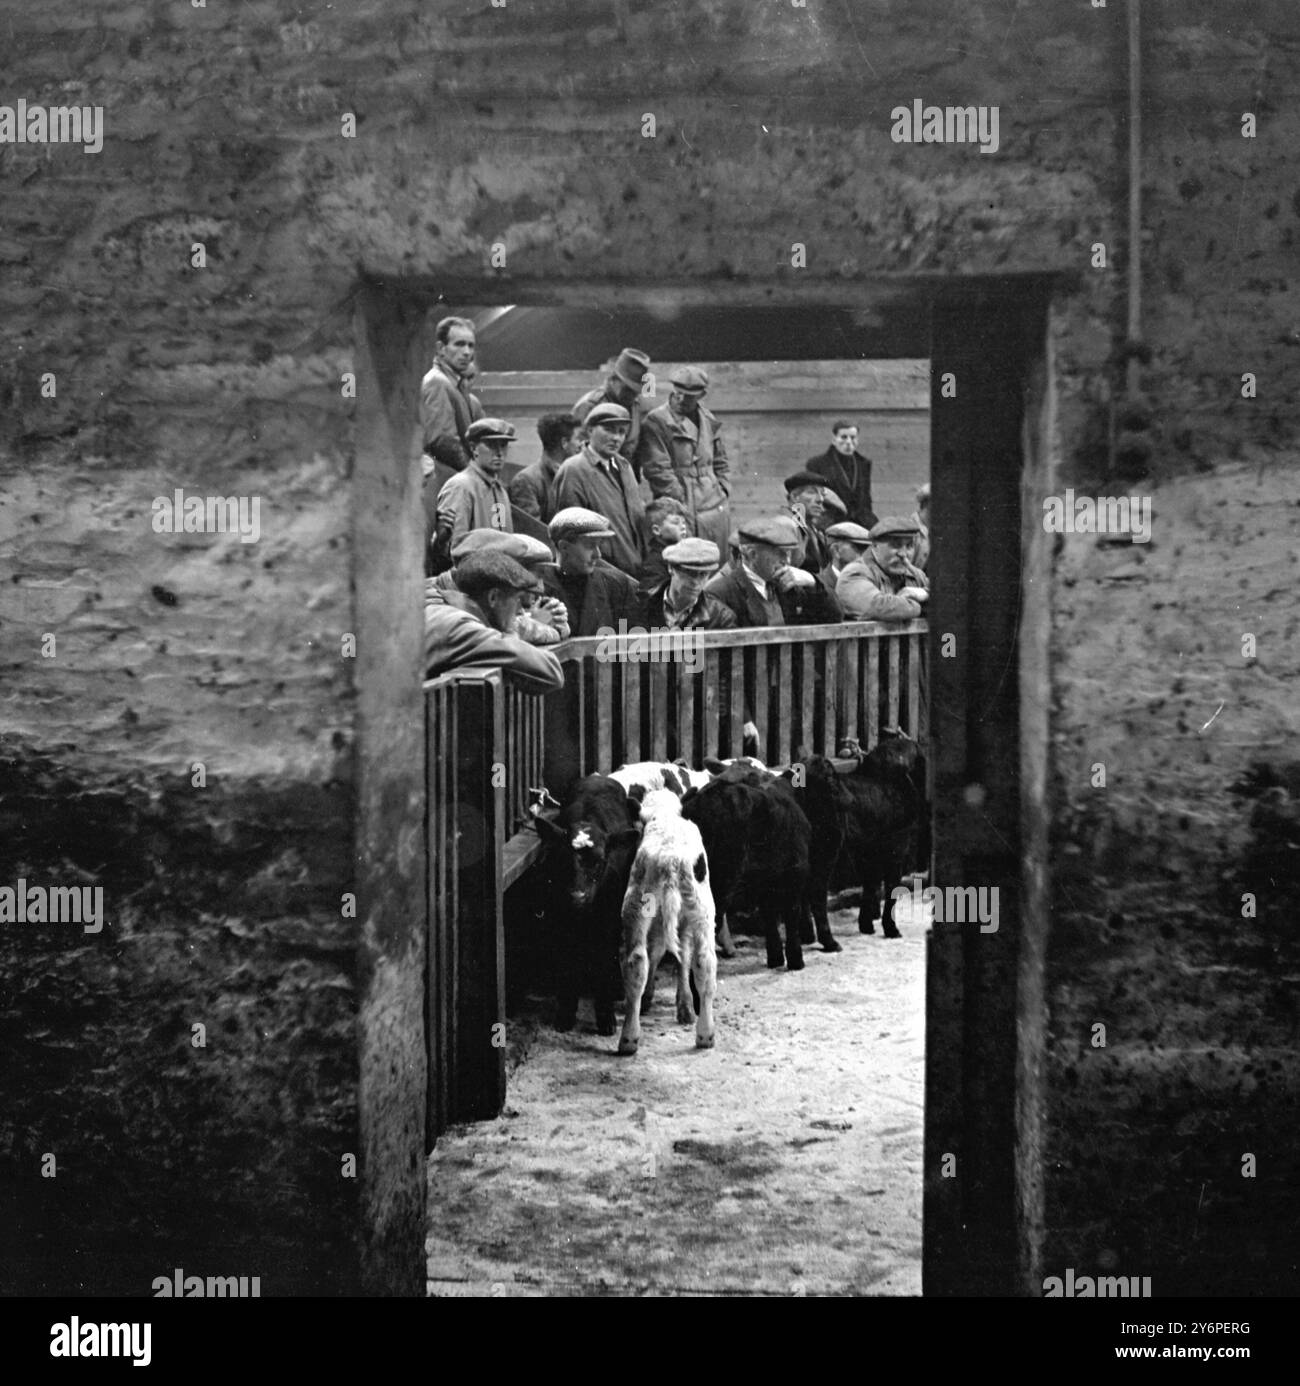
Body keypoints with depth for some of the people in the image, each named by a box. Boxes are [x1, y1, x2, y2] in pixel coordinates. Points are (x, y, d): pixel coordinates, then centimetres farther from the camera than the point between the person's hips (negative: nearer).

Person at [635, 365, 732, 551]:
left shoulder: (710, 421, 15)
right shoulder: (656, 421, -5)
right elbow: (656, 469, -9)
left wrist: (723, 493, 11)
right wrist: (682, 501, -11)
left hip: (716, 509, 6)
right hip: (680, 510, -6)